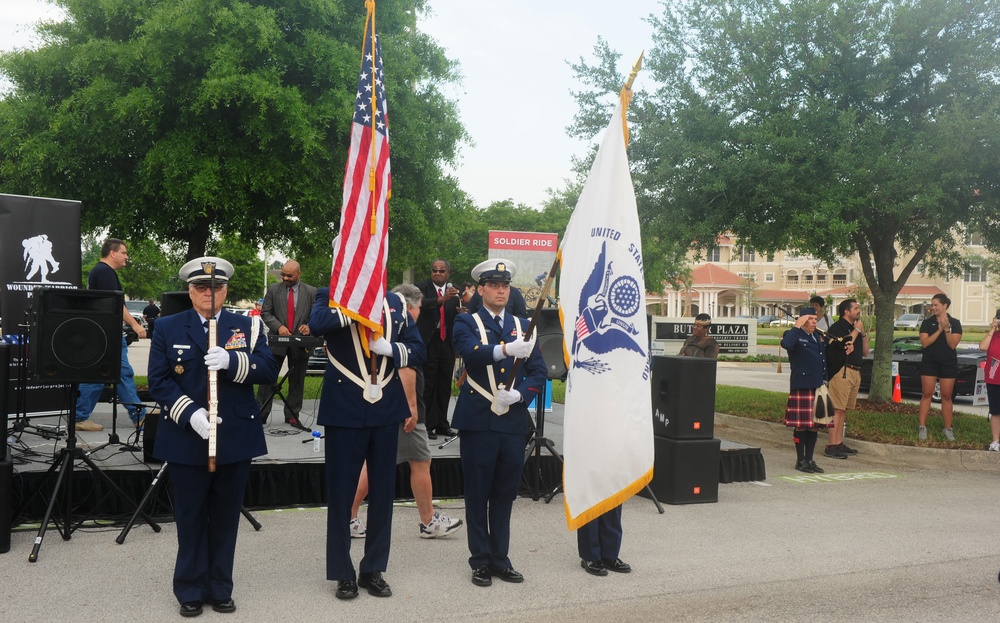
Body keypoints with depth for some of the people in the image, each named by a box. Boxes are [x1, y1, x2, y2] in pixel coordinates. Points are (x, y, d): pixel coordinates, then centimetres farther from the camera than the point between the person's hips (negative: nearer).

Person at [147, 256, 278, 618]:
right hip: (186, 439, -1)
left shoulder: (248, 326, 5)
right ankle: (191, 591, 24)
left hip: (236, 439, 1)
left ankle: (220, 588, 25)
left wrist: (231, 361, -23)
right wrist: (191, 413, -18)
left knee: (226, 517, 11)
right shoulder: (168, 328, 3)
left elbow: (269, 371, -6)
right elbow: (158, 381, -3)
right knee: (190, 518, 9)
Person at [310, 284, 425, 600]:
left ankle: (373, 569, 25)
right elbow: (316, 324, -26)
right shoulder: (331, 296, -3)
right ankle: (343, 573, 20)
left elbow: (418, 350, 6)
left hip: (386, 408, 4)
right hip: (345, 409, -3)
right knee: (341, 491, 6)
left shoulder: (395, 302, 7)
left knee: (383, 490, 11)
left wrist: (390, 348, -12)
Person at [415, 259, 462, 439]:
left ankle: (442, 424, 18)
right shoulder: (423, 287, -3)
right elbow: (422, 304, -22)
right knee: (428, 385, -2)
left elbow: (458, 316, 4)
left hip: (447, 342, 4)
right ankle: (427, 425, 5)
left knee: (445, 384, 10)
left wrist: (461, 313, -19)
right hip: (428, 342, -4)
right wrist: (442, 299, -37)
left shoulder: (454, 290, 6)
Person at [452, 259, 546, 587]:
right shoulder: (467, 322, 1)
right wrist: (506, 349, -40)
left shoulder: (522, 325, 12)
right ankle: (480, 561, 17)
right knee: (477, 494, 4)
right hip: (478, 421, -3)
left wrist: (519, 394, -11)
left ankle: (500, 558, 24)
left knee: (505, 494, 11)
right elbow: (471, 352, -22)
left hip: (513, 422, 3)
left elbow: (538, 371, 8)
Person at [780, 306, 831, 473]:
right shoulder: (794, 335, -5)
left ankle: (809, 460, 19)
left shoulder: (818, 336, 18)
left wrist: (825, 381, 20)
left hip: (818, 386, 7)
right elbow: (786, 344, -29)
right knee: (801, 425, -2)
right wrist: (797, 326, -21)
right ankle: (800, 461, 7)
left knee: (814, 424, 11)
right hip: (802, 387, -7)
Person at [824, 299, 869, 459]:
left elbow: (865, 352, 22)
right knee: (837, 409, -11)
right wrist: (856, 330, -6)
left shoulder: (855, 328, 22)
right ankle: (831, 446, -11)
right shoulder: (837, 327, -5)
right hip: (842, 371, -9)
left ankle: (839, 443, 16)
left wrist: (863, 334, 8)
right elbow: (844, 344, -21)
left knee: (844, 409, 11)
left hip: (856, 372, 9)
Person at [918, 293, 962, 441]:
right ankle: (922, 427, 1)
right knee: (926, 394, -1)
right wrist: (939, 330, -17)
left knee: (946, 396, 5)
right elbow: (924, 343, -10)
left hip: (948, 364, 0)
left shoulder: (955, 323, 0)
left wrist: (946, 329, -20)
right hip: (929, 362, 0)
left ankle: (948, 429, 12)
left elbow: (953, 344, -8)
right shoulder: (927, 322, 0)